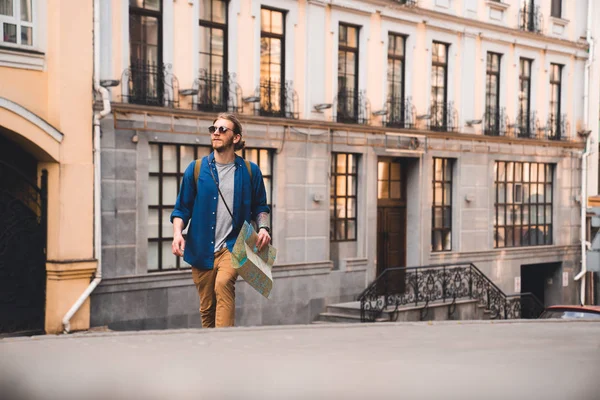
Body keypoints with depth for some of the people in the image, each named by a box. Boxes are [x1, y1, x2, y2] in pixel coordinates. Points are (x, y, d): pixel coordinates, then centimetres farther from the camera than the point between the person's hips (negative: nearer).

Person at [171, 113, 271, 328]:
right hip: (201, 249, 2)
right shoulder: (196, 169, 5)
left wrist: (263, 227, -4)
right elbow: (182, 208, 7)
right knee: (207, 308, 6)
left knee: (223, 284, -29)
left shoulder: (250, 171, 5)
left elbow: (260, 206, 15)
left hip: (233, 245, -2)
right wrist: (177, 233, -10)